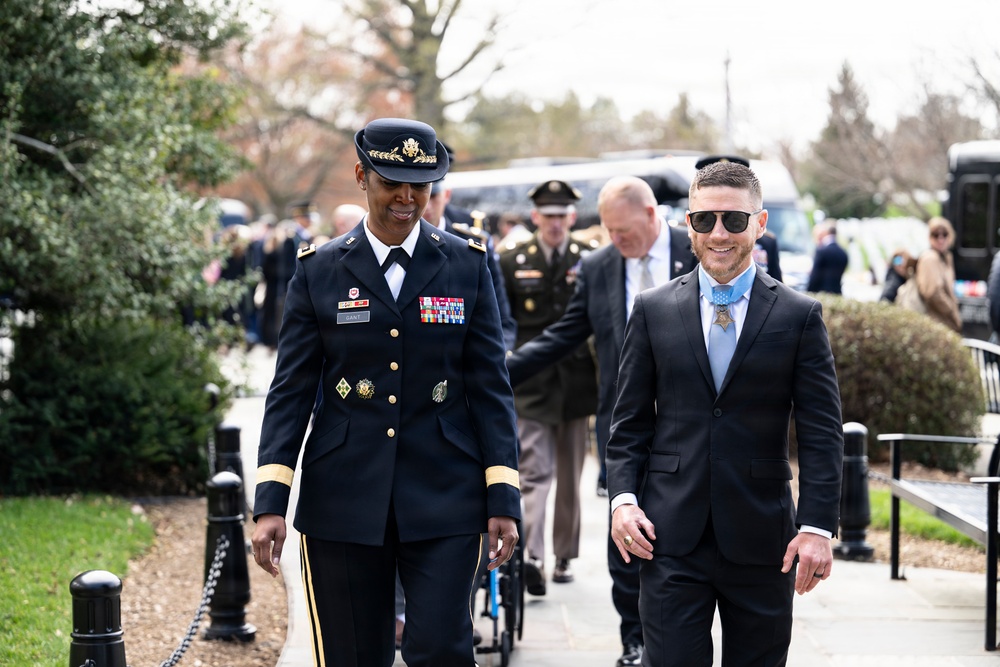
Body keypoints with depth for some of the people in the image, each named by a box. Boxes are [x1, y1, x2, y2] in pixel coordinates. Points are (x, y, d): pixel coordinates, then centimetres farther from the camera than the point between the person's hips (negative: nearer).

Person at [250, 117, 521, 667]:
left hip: (444, 499, 0)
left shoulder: (467, 266, 4)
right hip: (343, 501, 1)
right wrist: (270, 504, -6)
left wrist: (503, 500, -3)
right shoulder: (319, 271, 4)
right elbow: (290, 391, 2)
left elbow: (491, 386, 4)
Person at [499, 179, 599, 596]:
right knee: (534, 473, -10)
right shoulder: (511, 262, 4)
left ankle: (565, 557, 21)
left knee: (570, 477, 10)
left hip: (576, 384, 1)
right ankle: (532, 558, -18)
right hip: (530, 385, -1)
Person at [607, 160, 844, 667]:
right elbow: (630, 421, 9)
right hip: (672, 537, 0)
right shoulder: (652, 310, 6)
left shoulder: (799, 316, 2)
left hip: (762, 542, 0)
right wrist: (623, 498, -5)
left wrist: (817, 526, -8)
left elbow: (822, 434, 0)